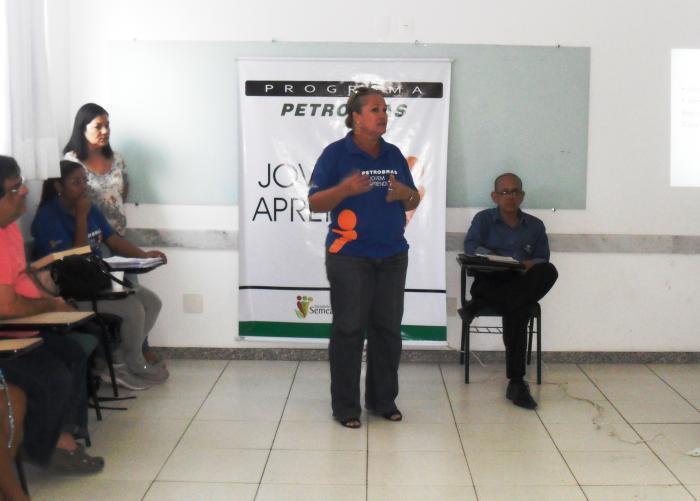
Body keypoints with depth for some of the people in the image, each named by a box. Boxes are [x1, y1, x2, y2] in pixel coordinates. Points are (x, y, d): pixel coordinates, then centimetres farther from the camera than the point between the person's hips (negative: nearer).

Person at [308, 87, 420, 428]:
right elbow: (315, 202, -7)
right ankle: (345, 406, 10)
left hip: (392, 255, 5)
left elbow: (414, 202, 16)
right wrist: (346, 188, -24)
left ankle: (383, 399, 22)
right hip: (350, 256, -5)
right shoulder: (336, 153, -3)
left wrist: (404, 193, -7)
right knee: (349, 329, -1)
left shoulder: (393, 155, 11)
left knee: (387, 328, 9)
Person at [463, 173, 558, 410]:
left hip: (522, 284, 3)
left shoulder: (535, 225, 22)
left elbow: (543, 259, 12)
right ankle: (516, 381, -36)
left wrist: (530, 265, -15)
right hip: (489, 284, -3)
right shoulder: (483, 219, 14)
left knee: (548, 271, -34)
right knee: (518, 309, -37)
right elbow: (471, 248, -4)